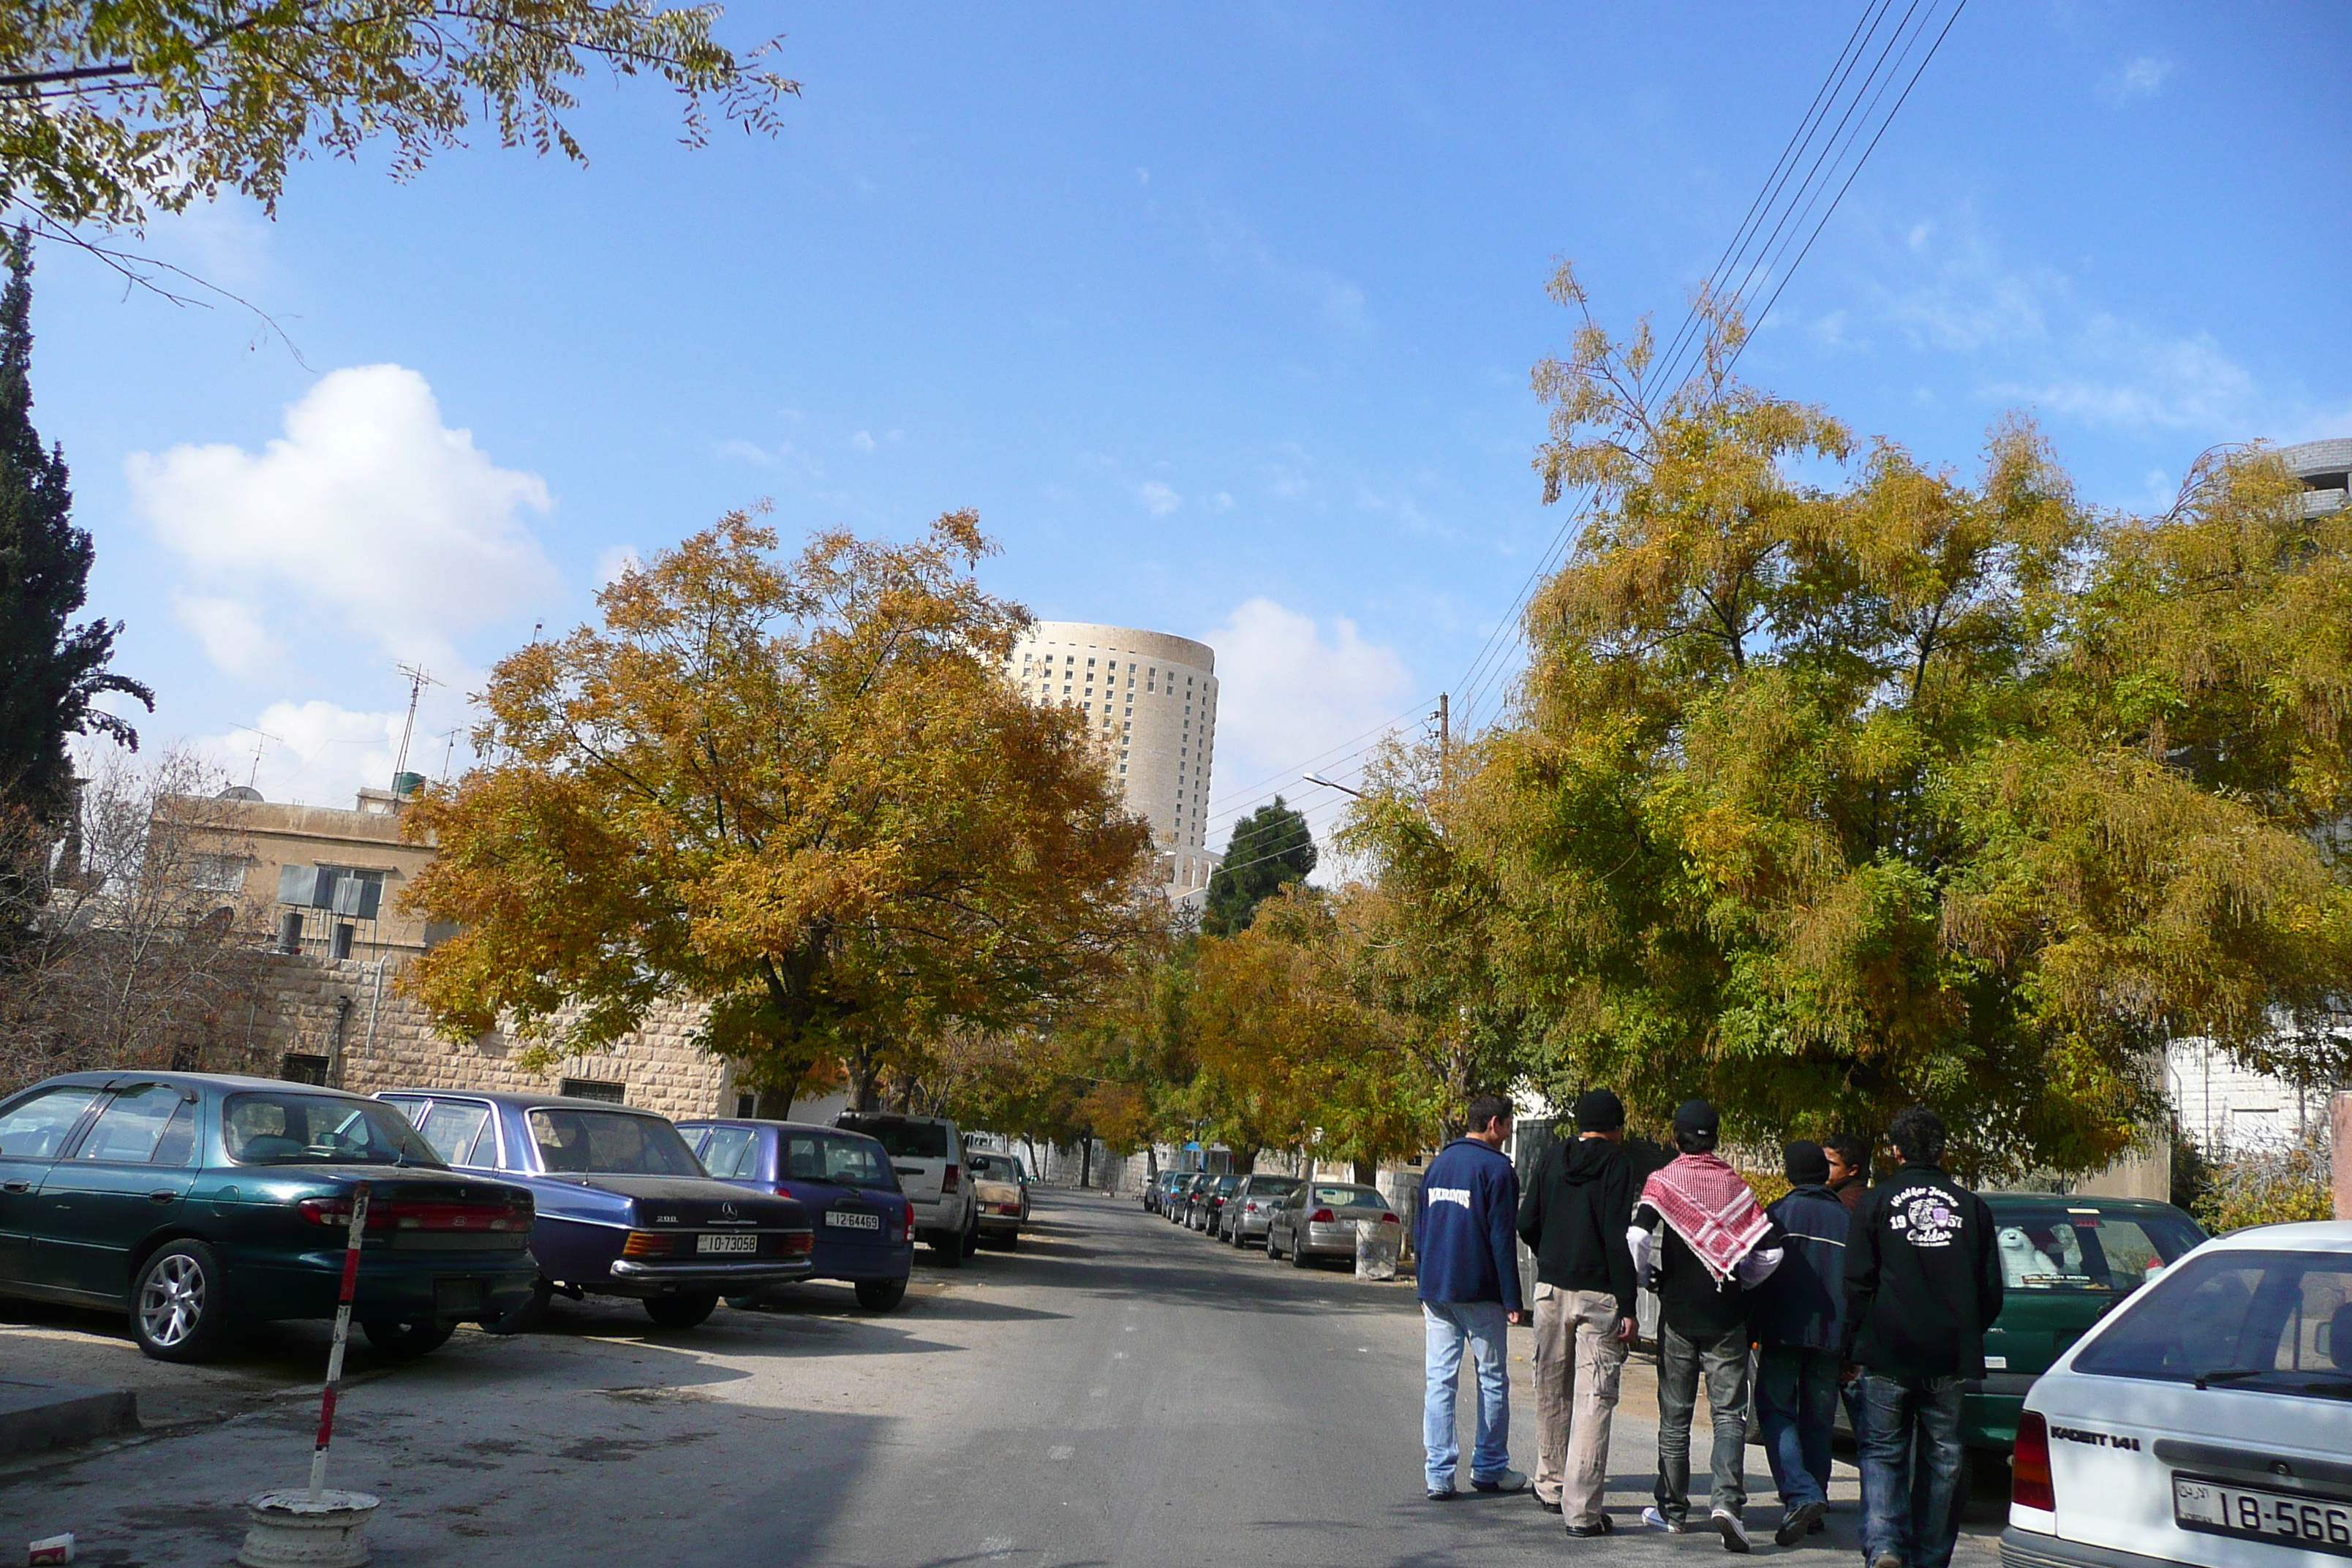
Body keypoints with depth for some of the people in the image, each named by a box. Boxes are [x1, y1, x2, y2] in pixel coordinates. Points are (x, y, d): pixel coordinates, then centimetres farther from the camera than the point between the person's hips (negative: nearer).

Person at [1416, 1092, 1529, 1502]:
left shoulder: (1437, 1164, 13)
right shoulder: (1496, 1168, -8)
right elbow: (1502, 1238, -11)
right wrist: (1512, 1299, -8)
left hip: (1435, 1293, 6)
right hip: (1479, 1292, -5)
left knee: (1439, 1380, 4)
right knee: (1493, 1380, 8)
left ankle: (1440, 1475, 1)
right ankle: (1490, 1469, 16)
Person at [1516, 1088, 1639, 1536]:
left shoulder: (1550, 1160, 7)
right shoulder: (1616, 1166, -6)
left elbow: (1527, 1225, 5)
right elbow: (1617, 1239, -13)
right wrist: (1627, 1307, -11)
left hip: (1550, 1291, 5)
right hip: (1599, 1296, -5)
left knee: (1552, 1393, 18)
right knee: (1594, 1399, -2)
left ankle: (1551, 1486, 32)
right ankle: (1581, 1510, -5)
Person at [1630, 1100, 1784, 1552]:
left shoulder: (1662, 1181, -5)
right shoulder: (1736, 1184, 3)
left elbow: (1637, 1239, -18)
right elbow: (1771, 1249, -1)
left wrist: (1640, 1281, 0)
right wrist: (1740, 1283, 14)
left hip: (1678, 1313, -1)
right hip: (1728, 1317, 1)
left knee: (1674, 1415, 10)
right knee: (1729, 1414, 4)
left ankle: (1673, 1511, 17)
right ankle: (1727, 1500, -14)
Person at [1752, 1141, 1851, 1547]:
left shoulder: (1779, 1213, -3)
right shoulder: (1845, 1219, 9)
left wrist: (1750, 1331, 3)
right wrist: (1851, 1347, 16)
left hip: (1785, 1331, -4)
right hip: (1830, 1336, 4)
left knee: (1775, 1411, -1)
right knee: (1818, 1421, 12)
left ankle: (1801, 1495, -17)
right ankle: (1814, 1503, 14)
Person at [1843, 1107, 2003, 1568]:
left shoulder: (1877, 1201, -2)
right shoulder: (1972, 1206, 5)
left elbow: (1857, 1283, -2)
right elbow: (1991, 1291, 9)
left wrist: (1856, 1341, 8)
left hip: (1887, 1356, -2)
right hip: (1951, 1357, 2)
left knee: (1882, 1453, 6)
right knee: (1941, 1460, 12)